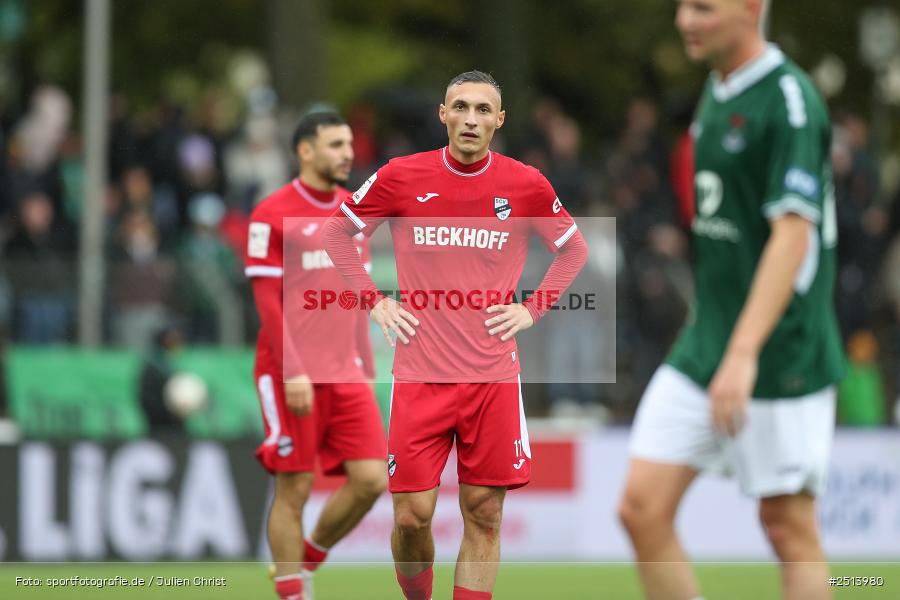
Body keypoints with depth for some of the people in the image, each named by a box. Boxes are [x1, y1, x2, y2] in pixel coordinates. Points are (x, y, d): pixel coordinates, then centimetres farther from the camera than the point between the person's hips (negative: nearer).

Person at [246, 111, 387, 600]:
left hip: (346, 373, 6)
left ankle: (305, 561, 17)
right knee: (295, 489, -3)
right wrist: (292, 372, -17)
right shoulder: (273, 215, -7)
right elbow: (268, 300, -10)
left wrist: (366, 366, 15)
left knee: (370, 479, -3)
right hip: (294, 374, -6)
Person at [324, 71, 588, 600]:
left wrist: (531, 310, 5)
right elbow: (338, 233, 13)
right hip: (420, 375, -1)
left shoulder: (527, 184, 1)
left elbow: (574, 250, 17)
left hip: (494, 375, 1)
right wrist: (376, 302, 4)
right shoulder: (402, 177, -1)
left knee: (484, 516, 1)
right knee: (412, 516, -4)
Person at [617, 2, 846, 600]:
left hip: (780, 358, -8)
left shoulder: (790, 101, -15)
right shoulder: (719, 92, 12)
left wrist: (744, 353, -29)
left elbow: (793, 234, -22)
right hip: (702, 347, 8)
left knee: (789, 527, -1)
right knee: (642, 508, -1)